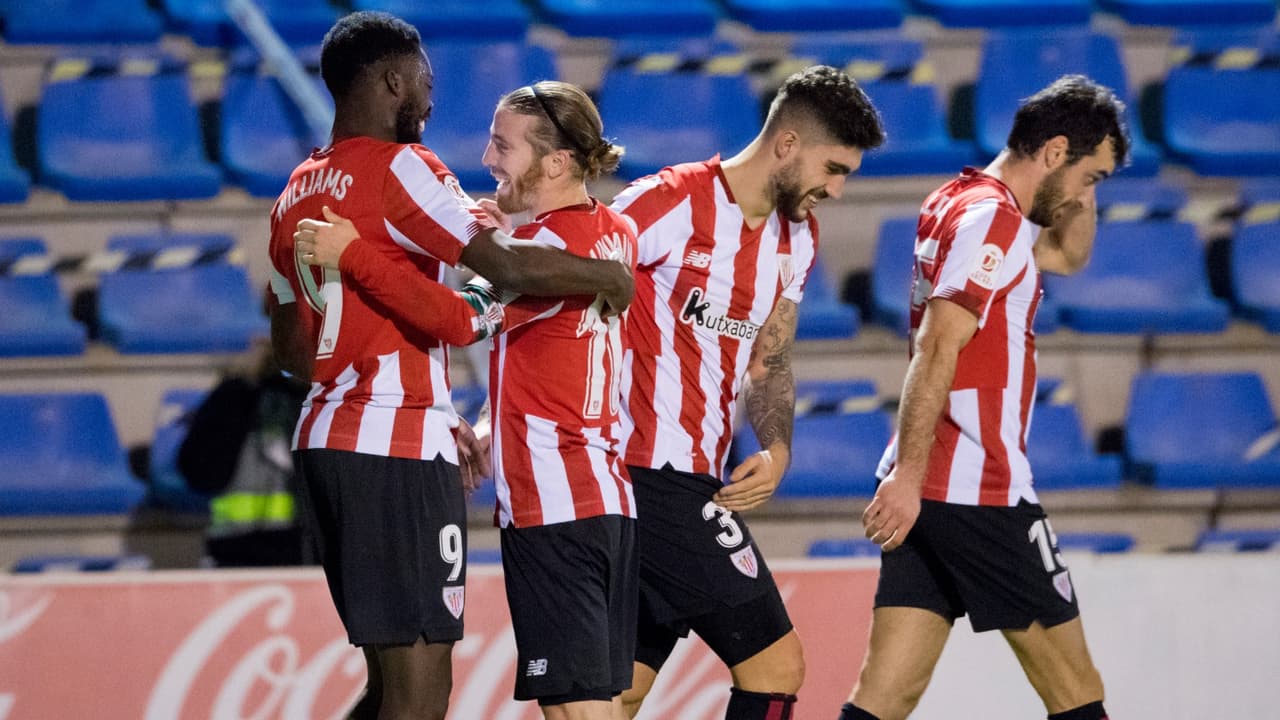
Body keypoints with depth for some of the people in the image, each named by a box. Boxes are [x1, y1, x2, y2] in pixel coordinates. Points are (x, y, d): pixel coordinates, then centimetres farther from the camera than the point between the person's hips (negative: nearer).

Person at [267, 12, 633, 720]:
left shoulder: (297, 193, 16)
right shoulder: (398, 168, -9)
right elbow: (510, 266, -20)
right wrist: (609, 277, -3)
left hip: (327, 439, 9)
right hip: (399, 453, -9)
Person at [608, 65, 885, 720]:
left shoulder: (797, 238, 13)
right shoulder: (670, 204, -13)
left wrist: (777, 449, 0)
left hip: (697, 481, 9)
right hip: (651, 471, -9)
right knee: (774, 663, -8)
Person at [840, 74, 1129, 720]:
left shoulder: (958, 203, 18)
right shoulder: (993, 217, -12)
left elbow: (1068, 254, 34)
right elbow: (936, 351, -20)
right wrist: (908, 477, -24)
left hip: (923, 495, 9)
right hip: (979, 494, -9)